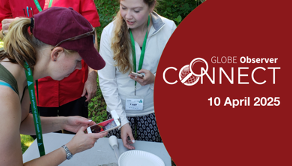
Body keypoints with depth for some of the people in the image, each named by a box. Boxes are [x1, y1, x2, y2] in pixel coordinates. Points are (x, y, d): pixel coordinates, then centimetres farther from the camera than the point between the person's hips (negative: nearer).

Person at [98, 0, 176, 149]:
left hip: (153, 109, 1)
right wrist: (122, 121, -14)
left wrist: (155, 79, -26)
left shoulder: (168, 29, -14)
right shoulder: (110, 32, -16)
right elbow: (106, 81, -12)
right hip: (119, 109, 0)